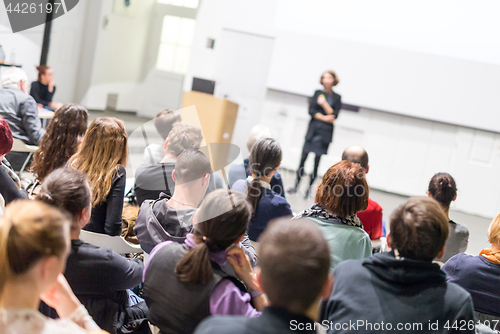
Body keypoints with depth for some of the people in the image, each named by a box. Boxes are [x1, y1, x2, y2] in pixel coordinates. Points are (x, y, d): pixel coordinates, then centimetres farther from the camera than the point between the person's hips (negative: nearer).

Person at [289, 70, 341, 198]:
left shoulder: (336, 97, 6)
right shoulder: (318, 93, 9)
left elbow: (334, 115, -3)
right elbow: (311, 110, 1)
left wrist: (324, 103, -14)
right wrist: (325, 118, -10)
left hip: (325, 132, -1)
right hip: (313, 129, 1)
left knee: (317, 160, -2)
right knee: (303, 157, -3)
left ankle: (309, 187, 3)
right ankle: (296, 185, 4)